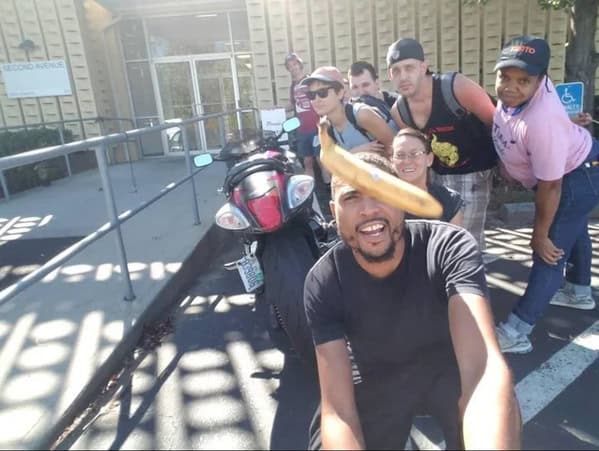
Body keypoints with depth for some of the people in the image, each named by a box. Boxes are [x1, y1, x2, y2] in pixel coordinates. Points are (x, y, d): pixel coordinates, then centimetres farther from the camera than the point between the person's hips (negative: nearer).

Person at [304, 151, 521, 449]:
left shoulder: (450, 247, -27)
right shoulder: (323, 282, -23)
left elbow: (484, 369, -41)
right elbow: (337, 409, -27)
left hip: (447, 366, -1)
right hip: (376, 379, 2)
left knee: (498, 425, -32)